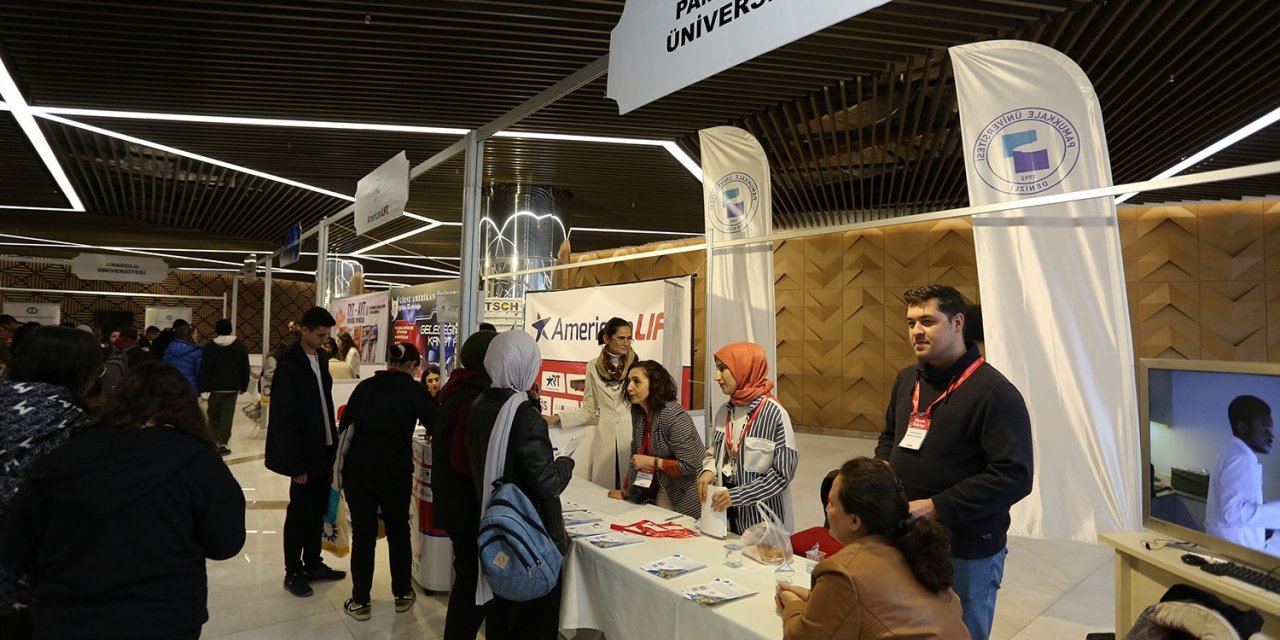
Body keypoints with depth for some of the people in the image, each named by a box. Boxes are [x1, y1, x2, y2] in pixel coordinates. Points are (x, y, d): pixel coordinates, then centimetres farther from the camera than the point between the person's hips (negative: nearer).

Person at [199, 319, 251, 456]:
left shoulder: (210, 346, -5)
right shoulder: (240, 345, 1)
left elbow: (204, 369, -7)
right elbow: (245, 368, 3)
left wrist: (204, 387, -2)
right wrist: (244, 386, 10)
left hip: (215, 387, -1)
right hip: (233, 387, 1)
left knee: (213, 415, 13)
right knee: (227, 415, 2)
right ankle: (222, 443, 1)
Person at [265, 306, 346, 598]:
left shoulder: (321, 358, 7)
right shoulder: (289, 365, -16)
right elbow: (284, 419, -17)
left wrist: (334, 440, 9)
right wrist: (296, 462, -18)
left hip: (324, 449, 7)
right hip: (304, 454, -7)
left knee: (318, 510, 15)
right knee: (300, 513, 5)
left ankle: (312, 564, 28)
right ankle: (293, 572, 19)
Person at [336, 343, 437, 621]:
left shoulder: (364, 386, 7)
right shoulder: (414, 390, -4)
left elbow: (344, 426, 9)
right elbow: (437, 425, -8)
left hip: (357, 468, 2)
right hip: (395, 470, -2)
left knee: (363, 535, 11)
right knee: (398, 533, 15)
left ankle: (360, 602, 18)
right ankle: (402, 594, 28)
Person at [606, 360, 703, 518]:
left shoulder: (675, 417, -24)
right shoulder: (637, 412, -2)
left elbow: (689, 466, -24)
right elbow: (636, 454, 8)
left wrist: (651, 461, -22)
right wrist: (626, 491, 8)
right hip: (662, 490, 7)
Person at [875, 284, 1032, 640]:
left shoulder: (993, 392, -18)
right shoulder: (907, 379, 7)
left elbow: (1014, 476, -23)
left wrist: (937, 507, -24)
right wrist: (883, 465, -2)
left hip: (966, 554, -7)